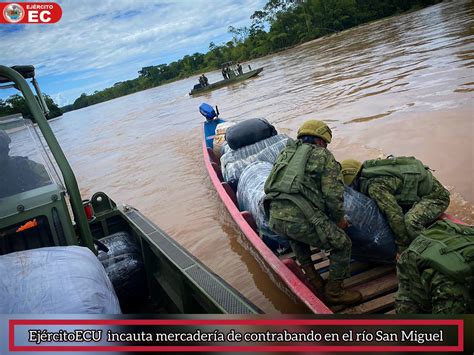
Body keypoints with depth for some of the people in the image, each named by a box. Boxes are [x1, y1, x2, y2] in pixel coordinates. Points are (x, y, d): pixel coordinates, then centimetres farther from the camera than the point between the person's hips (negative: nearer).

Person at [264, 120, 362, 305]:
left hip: (274, 217, 6)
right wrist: (339, 219, 18)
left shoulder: (286, 152, 26)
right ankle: (334, 291, 27)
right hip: (300, 218, -6)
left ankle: (314, 281, 39)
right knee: (342, 244, 17)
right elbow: (333, 194, 1)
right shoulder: (324, 156, 10)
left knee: (296, 236, 40)